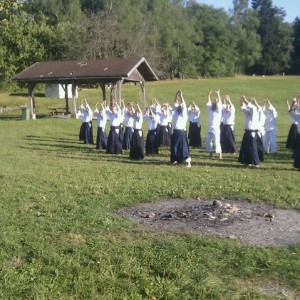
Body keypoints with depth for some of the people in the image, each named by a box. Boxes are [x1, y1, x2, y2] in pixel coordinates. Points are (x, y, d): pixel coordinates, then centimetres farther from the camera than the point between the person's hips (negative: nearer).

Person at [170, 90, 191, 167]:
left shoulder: (184, 114, -4)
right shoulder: (176, 113, 13)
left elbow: (184, 105, -13)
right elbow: (176, 104, 13)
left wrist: (181, 96, -14)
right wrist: (176, 95, 5)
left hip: (181, 132, -7)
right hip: (175, 132, 7)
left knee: (183, 147, -10)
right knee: (174, 146, 13)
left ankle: (188, 162, -10)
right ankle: (175, 160, 29)